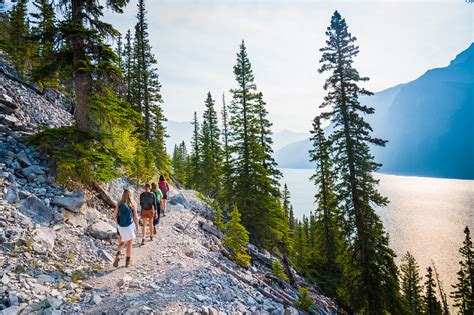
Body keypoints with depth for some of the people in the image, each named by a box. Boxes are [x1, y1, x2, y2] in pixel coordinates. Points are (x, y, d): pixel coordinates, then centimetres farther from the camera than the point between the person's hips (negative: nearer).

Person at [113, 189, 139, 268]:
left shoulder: (119, 203, -2)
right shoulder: (133, 204, -10)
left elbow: (115, 215, 1)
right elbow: (135, 216, -9)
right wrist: (137, 225, 4)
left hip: (120, 226, 3)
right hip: (129, 226, -3)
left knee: (121, 242, 22)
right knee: (129, 244, 13)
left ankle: (118, 255, -2)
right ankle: (127, 261, 20)